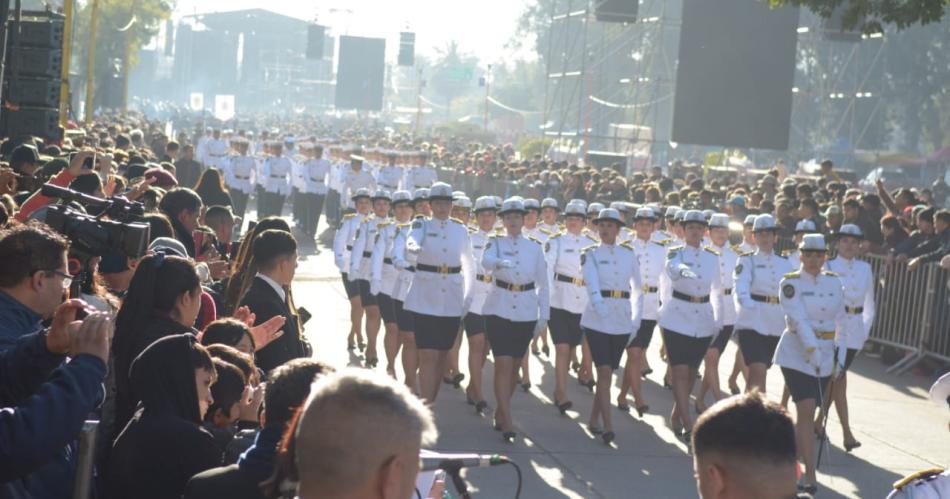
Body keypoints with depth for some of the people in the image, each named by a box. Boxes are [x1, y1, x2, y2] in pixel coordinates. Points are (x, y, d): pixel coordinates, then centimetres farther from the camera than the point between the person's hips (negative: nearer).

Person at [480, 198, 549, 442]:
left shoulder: (535, 247, 6)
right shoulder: (495, 243, 0)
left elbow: (543, 283, 10)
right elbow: (486, 261, -24)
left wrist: (544, 315, 4)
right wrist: (501, 262, -46)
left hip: (526, 314, 3)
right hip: (499, 311, -3)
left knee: (514, 366, 10)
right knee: (503, 365, -11)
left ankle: (500, 413, 28)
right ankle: (507, 423, -11)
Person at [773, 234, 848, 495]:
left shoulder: (834, 282, 6)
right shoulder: (791, 283, -8)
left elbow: (840, 320, 11)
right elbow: (799, 318, -21)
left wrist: (841, 355, 7)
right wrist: (811, 348, -32)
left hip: (826, 355, 5)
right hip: (797, 354, -5)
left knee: (806, 413, 10)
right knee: (807, 412, -13)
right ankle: (810, 476, -13)